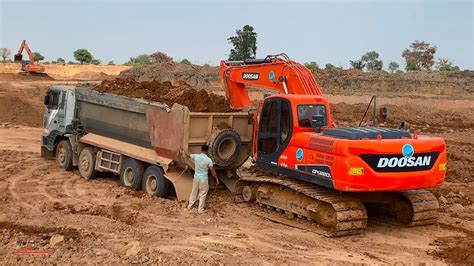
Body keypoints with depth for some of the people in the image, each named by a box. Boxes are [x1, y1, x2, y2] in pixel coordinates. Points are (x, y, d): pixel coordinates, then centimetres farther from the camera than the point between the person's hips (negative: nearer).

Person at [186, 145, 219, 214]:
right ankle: (200, 209, 15)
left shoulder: (196, 156, -10)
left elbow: (189, 155, 13)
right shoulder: (208, 160, -18)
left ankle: (190, 205, 35)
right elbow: (212, 171, -14)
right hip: (203, 179, -4)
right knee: (202, 195, 9)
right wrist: (216, 179, -2)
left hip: (196, 178, 4)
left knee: (194, 192, 22)